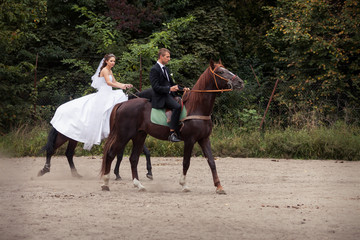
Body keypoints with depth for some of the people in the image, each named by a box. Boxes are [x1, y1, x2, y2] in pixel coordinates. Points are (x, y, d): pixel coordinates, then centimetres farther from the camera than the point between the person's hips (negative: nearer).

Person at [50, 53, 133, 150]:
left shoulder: (110, 71, 18)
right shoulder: (104, 70, -12)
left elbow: (115, 82, 22)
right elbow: (108, 82, -24)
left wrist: (125, 85, 9)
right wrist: (121, 86, -29)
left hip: (109, 95, 10)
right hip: (103, 95, -10)